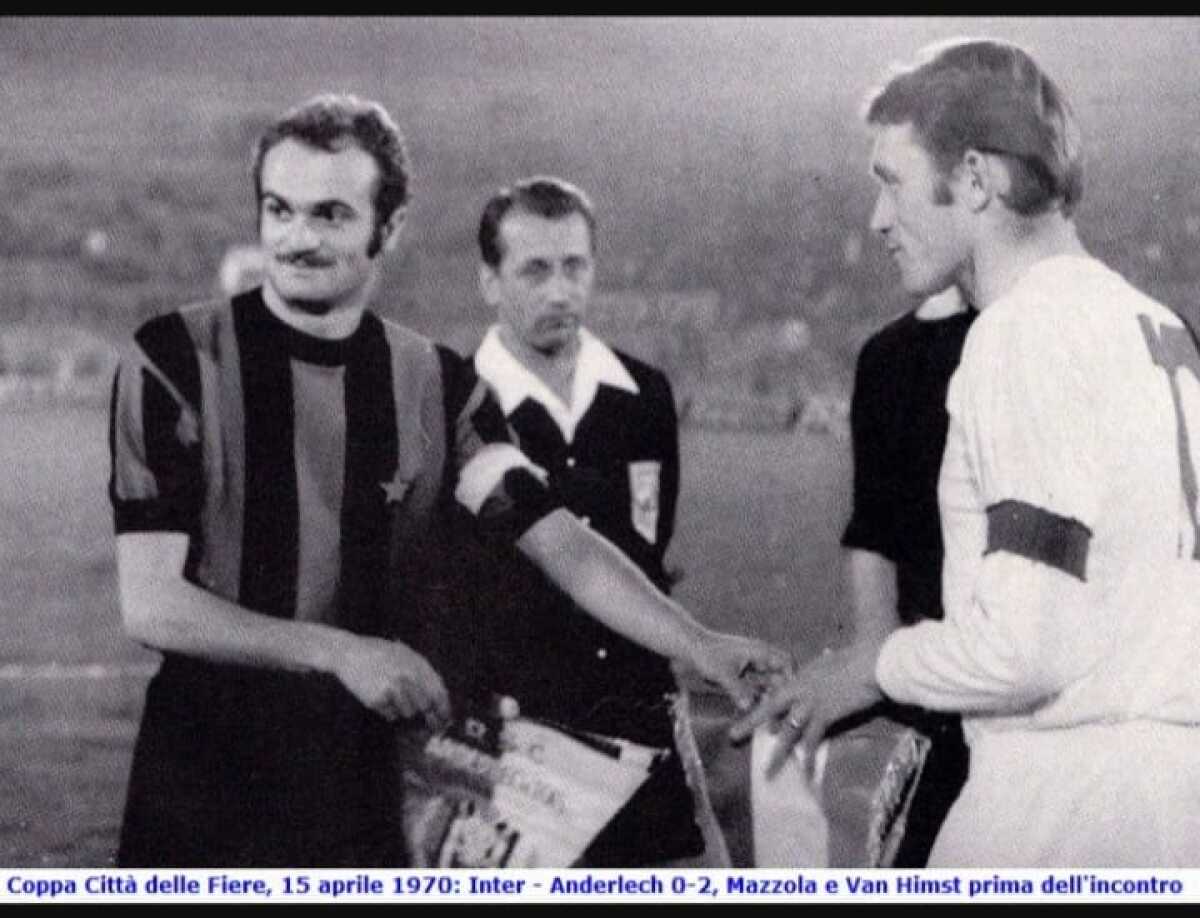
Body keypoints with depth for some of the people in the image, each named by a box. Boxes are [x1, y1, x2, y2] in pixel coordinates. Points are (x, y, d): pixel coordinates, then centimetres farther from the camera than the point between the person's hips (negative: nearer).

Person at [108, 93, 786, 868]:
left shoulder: (437, 387, 2)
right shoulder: (176, 361, -8)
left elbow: (562, 545, -7)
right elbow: (151, 602, -13)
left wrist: (700, 647, -22)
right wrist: (341, 652, -22)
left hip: (363, 783, 3)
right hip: (204, 787, -2)